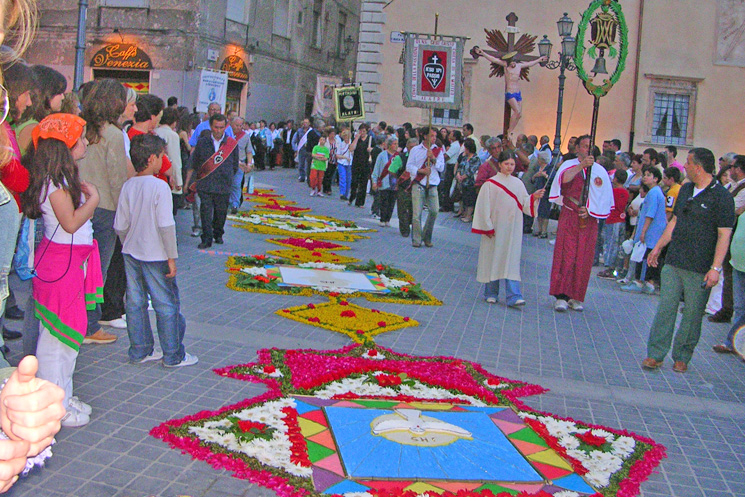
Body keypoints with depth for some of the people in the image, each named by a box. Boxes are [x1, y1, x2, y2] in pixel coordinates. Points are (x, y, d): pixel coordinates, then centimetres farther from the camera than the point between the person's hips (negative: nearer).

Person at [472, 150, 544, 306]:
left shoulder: (518, 184, 9)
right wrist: (487, 227, -9)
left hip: (512, 230, 2)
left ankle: (513, 296, -8)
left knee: (512, 261, -3)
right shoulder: (490, 183, -3)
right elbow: (483, 206, -5)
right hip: (495, 228, -2)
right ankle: (491, 293, 19)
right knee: (493, 259, 5)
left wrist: (534, 197, -9)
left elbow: (524, 205, 9)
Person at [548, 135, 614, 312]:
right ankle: (561, 296, -7)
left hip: (589, 220, 2)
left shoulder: (600, 170, 9)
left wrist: (590, 210, -5)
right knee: (565, 255, -8)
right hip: (569, 216, -2)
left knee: (583, 259, 3)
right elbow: (564, 179, -21)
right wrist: (581, 165, -32)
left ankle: (575, 297, 11)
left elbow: (605, 198, 10)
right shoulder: (569, 165, 3)